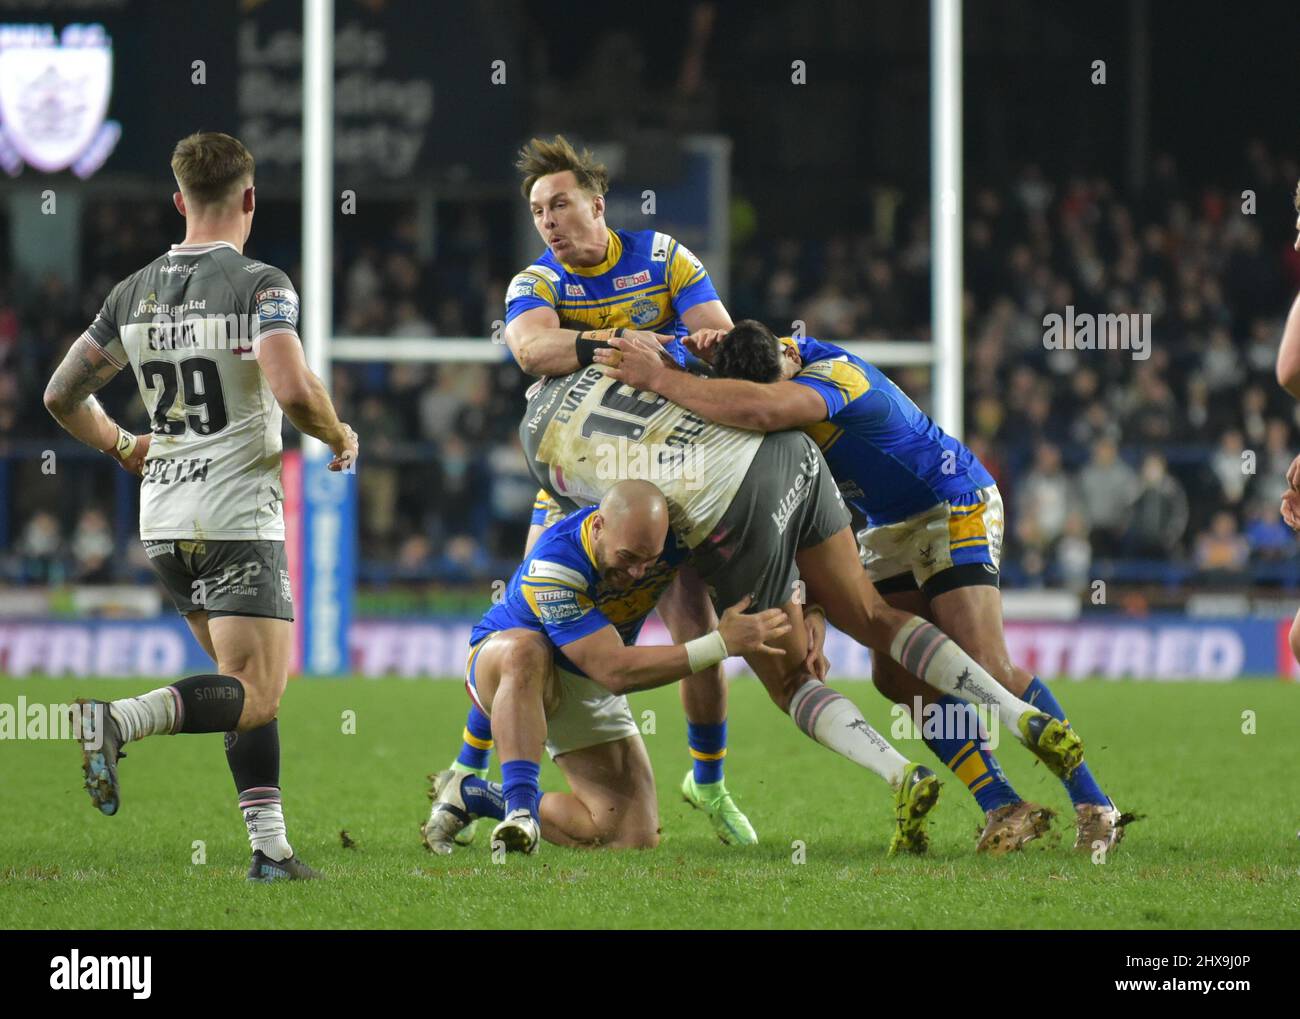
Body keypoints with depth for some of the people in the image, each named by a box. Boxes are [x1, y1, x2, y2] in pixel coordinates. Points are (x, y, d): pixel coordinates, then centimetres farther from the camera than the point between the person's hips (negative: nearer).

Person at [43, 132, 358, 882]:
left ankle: (271, 847, 9)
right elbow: (293, 390, -25)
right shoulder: (261, 285, -11)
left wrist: (123, 447, 31)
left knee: (256, 688, 15)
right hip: (239, 521, -7)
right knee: (256, 696, -6)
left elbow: (63, 395, 13)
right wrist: (340, 437, -4)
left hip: (164, 523, 7)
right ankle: (120, 722, -27)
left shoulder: (135, 293, 7)